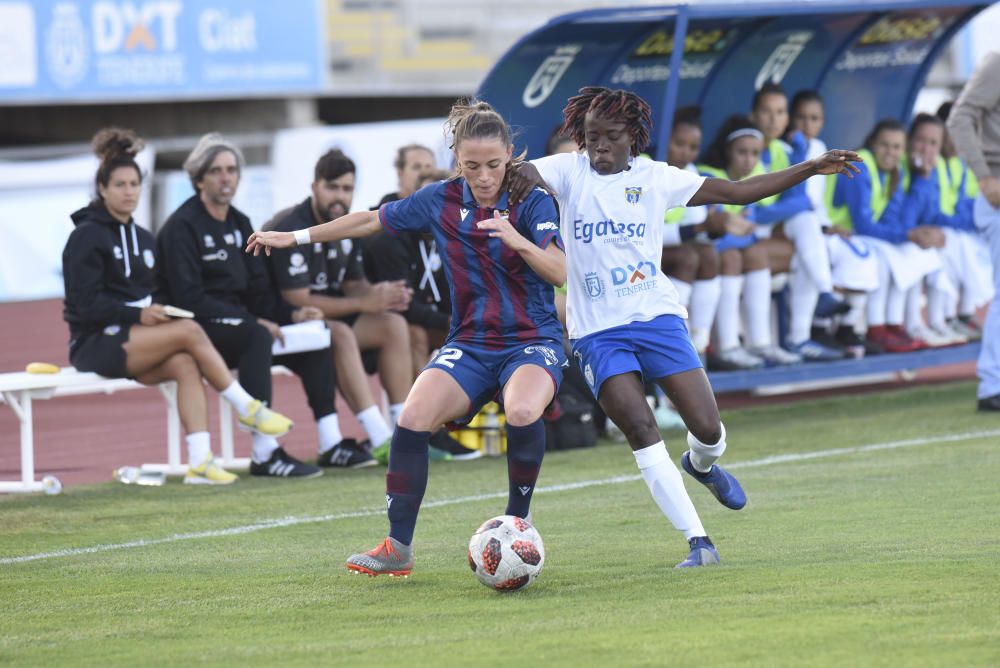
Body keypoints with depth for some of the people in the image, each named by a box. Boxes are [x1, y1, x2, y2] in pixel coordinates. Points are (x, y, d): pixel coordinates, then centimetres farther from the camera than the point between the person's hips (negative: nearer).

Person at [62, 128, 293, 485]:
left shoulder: (143, 239, 18)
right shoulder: (86, 237, -5)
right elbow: (86, 304, -13)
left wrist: (160, 311, -3)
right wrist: (138, 314, -20)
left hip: (135, 339, 7)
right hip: (95, 344, -7)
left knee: (184, 365, -26)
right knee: (189, 332, -25)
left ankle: (200, 461, -35)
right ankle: (247, 408, -15)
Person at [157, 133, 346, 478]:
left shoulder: (239, 223, 16)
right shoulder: (182, 227, -9)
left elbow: (258, 290, 15)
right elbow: (188, 299, -18)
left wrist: (292, 314, -5)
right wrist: (252, 321, -22)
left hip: (237, 321, 9)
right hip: (197, 331, -8)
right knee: (255, 336, -36)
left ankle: (331, 443, -8)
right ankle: (264, 455, -41)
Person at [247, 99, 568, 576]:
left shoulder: (532, 201, -7)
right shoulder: (441, 200, 3)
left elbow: (560, 271, -18)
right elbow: (372, 220, 16)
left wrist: (515, 238, -35)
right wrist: (295, 237, 21)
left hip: (532, 340, -3)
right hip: (469, 343, 3)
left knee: (522, 412, -36)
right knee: (414, 417, -22)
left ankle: (516, 525, -13)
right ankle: (398, 547, -10)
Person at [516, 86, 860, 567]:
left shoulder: (655, 178, 5)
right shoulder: (569, 172, 1)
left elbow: (739, 192, 8)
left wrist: (810, 169, 4)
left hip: (657, 316, 2)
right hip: (597, 330, -1)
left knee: (708, 430, -5)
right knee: (641, 431, -15)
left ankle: (700, 465, 35)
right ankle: (698, 542, -12)